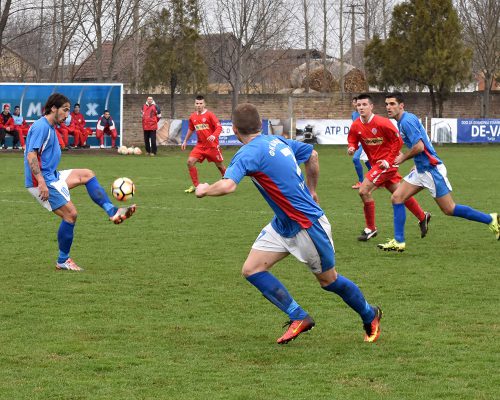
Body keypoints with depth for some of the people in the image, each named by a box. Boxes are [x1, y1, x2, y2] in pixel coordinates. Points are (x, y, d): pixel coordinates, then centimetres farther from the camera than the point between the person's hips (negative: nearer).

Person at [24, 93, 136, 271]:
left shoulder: (49, 127, 15)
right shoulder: (41, 127, -16)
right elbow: (31, 156, -25)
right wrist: (41, 183, -30)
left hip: (53, 177, 10)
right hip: (43, 181, -10)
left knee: (87, 174, 11)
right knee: (70, 214, -11)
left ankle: (112, 212, 4)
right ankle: (63, 261, -1)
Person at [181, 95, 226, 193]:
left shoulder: (209, 115, -11)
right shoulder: (193, 117, 6)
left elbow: (219, 127, -15)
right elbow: (190, 129, 22)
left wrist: (214, 135, -32)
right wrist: (185, 141, 23)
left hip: (212, 145, -4)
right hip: (200, 145, 5)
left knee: (219, 165, 7)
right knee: (190, 161, -12)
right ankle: (195, 185, -3)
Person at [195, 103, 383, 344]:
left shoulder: (249, 153, -23)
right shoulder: (277, 141, 4)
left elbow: (227, 186, -39)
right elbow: (312, 154, 19)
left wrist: (204, 190, -17)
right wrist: (311, 191, 28)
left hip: (308, 225, -9)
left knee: (328, 281, 11)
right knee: (251, 270, 0)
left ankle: (370, 315, 33)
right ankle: (299, 318, 4)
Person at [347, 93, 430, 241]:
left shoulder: (382, 123, -19)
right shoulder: (356, 126, -2)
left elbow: (398, 141, -13)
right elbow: (352, 141, 10)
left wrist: (388, 161, -17)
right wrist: (351, 148, -14)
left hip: (386, 162, -7)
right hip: (375, 163, 7)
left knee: (364, 191, -16)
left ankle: (370, 229, -4)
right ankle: (422, 217, 36)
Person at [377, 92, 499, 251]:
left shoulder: (407, 120, -17)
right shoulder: (403, 121, 13)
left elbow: (419, 146, -24)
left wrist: (403, 158, -10)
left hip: (431, 169, -10)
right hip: (421, 170, 10)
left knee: (449, 209, -4)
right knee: (396, 198, 2)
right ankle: (398, 242, 3)